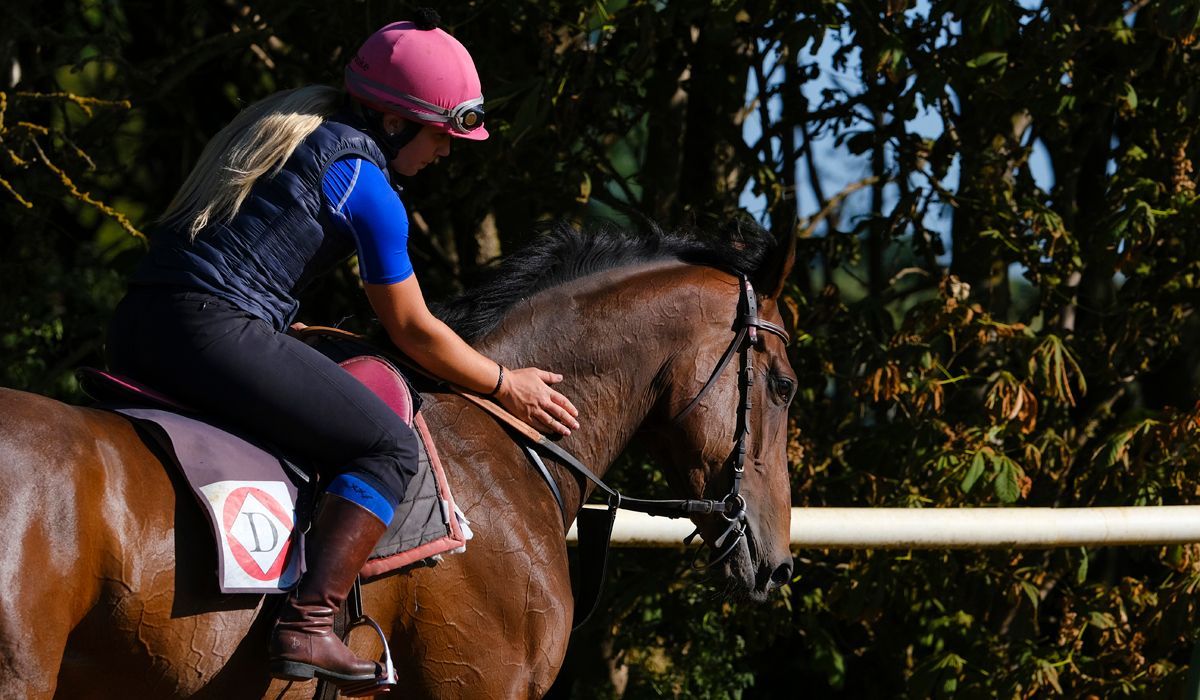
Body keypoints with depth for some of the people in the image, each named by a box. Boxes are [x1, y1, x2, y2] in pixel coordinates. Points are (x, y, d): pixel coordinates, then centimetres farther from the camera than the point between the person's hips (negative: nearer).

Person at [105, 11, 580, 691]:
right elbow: (414, 332, 4)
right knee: (390, 447, -5)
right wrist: (506, 386, 18)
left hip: (135, 329, 9)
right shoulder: (363, 181, -3)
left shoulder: (281, 126, 23)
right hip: (215, 331, -9)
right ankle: (307, 627, -19)